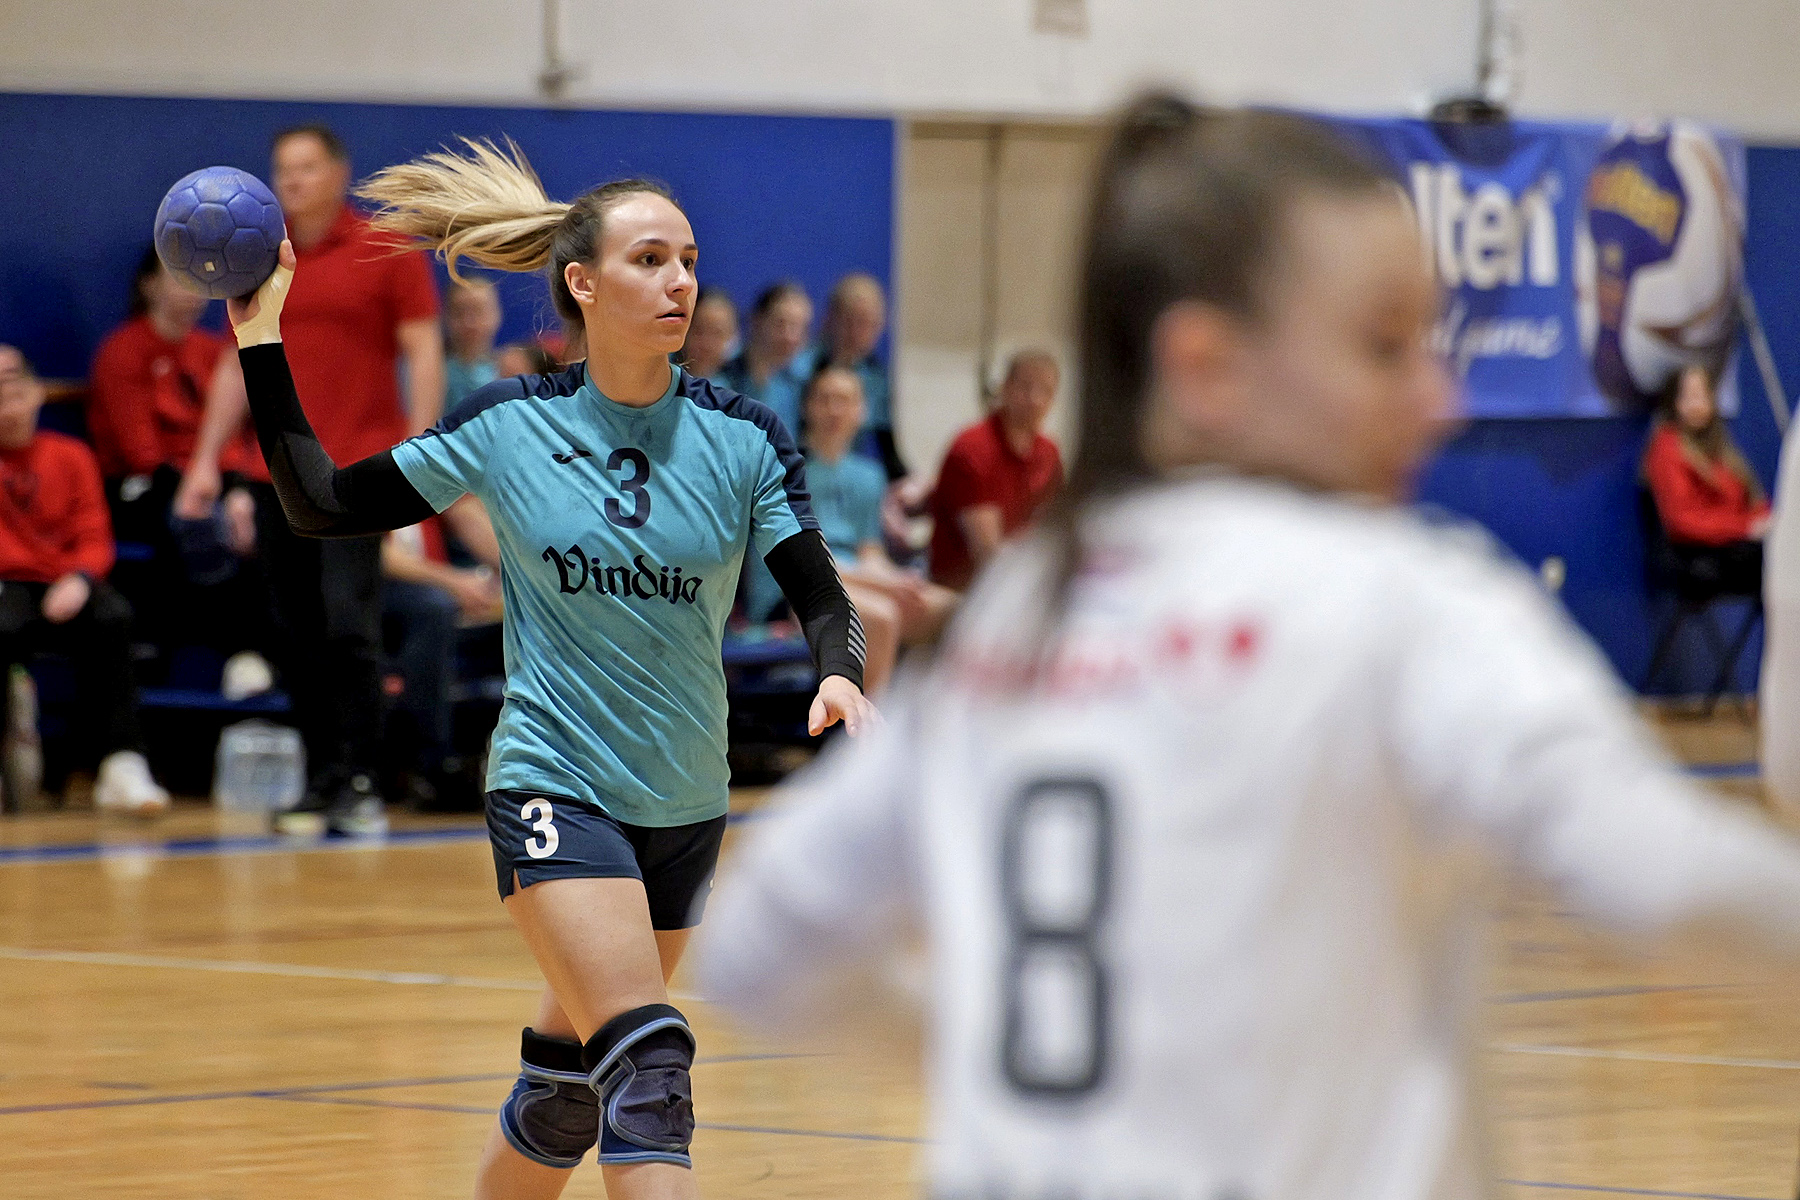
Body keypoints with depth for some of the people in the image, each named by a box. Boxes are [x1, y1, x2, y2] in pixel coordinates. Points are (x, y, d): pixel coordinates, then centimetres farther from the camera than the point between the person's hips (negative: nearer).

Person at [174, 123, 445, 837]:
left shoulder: (386, 252, 0)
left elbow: (423, 353, -3)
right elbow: (238, 364, 17)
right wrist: (206, 459, 10)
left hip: (359, 467, -5)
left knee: (349, 623, -13)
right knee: (299, 636, 4)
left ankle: (359, 785, -9)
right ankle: (320, 783, 10)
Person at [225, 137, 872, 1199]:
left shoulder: (743, 438, -4)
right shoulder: (504, 427, -5)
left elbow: (822, 599, -6)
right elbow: (322, 504, 2)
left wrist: (843, 678, -28)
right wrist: (262, 342, -5)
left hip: (685, 800, 4)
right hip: (554, 785, -3)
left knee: (573, 1080, 14)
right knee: (650, 1060, -21)